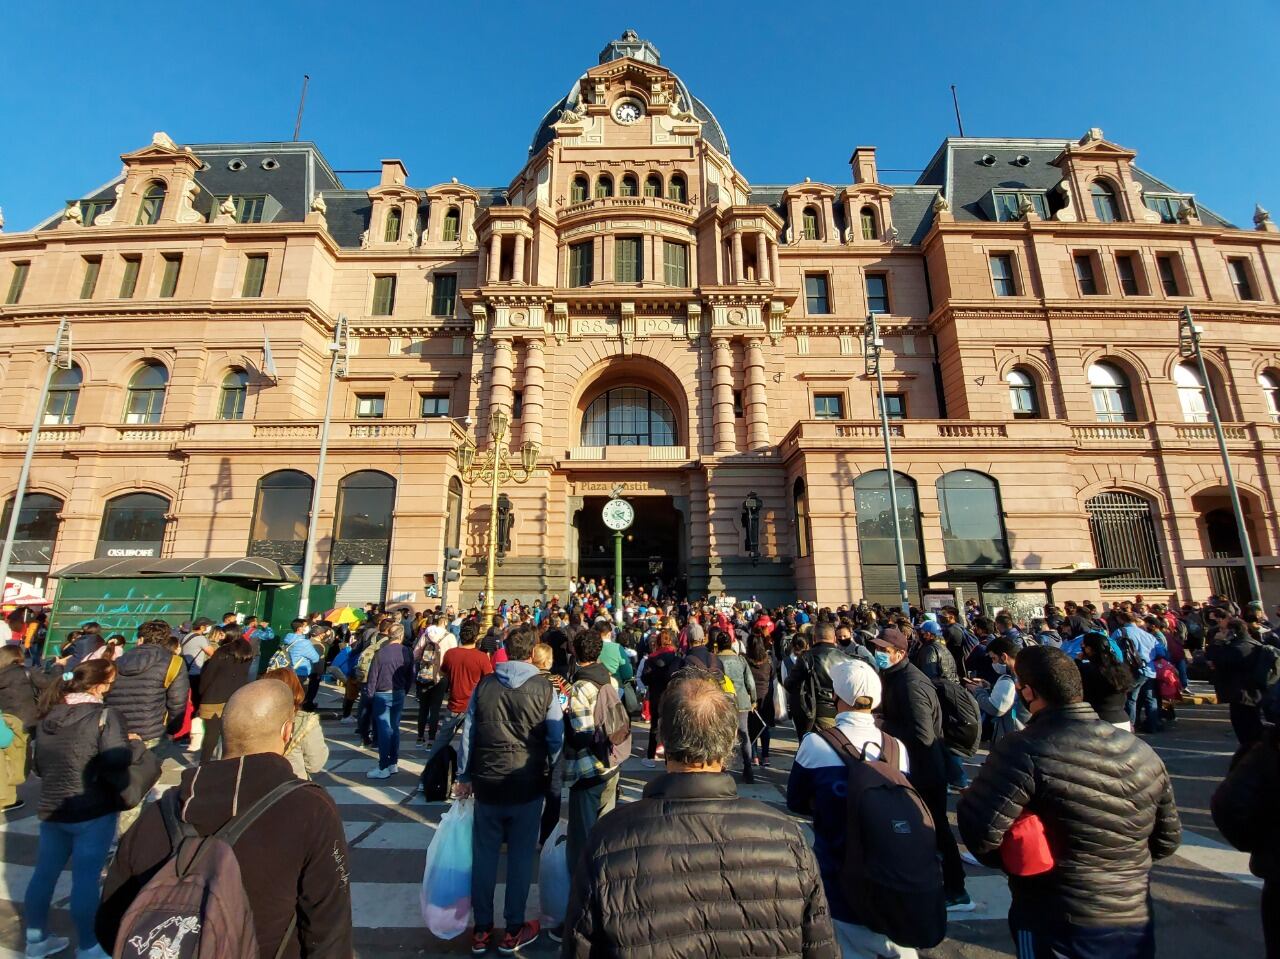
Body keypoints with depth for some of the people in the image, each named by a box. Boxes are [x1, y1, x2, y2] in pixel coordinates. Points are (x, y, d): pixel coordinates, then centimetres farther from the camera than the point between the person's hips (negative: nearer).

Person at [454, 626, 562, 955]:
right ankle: (513, 930, 26)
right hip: (528, 784, -2)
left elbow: (467, 733, 2)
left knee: (484, 855, 17)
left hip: (487, 783, 2)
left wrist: (464, 776, 13)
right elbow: (556, 739, -5)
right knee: (521, 856, 13)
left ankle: (481, 930, 30)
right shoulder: (544, 688, -10)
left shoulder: (483, 685, -3)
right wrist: (550, 773, 10)